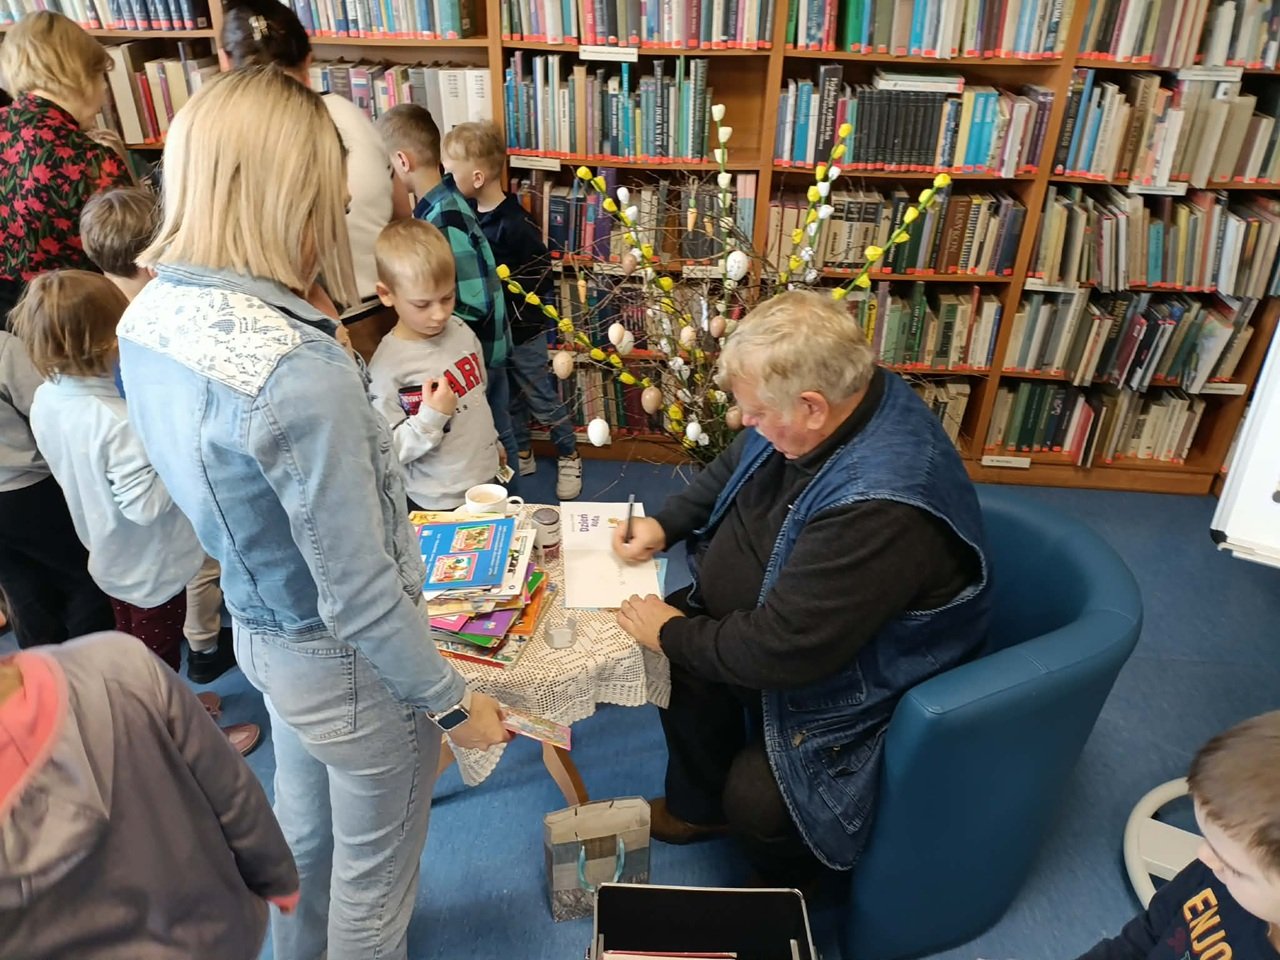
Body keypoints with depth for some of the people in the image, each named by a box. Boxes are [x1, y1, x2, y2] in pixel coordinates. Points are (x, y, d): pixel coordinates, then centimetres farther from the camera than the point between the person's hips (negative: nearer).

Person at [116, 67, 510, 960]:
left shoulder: (148, 317, -7)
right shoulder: (302, 373, -34)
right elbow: (359, 596, -27)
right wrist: (452, 702, -13)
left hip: (259, 627, 8)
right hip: (346, 661, -8)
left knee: (302, 821, 32)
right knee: (374, 863, 20)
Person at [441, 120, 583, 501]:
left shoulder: (515, 226, -23)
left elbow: (539, 280, -21)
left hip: (523, 331, -7)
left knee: (541, 398, 8)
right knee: (508, 397, 20)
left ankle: (569, 457, 27)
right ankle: (521, 455, 38)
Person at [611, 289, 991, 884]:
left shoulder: (881, 506, -39)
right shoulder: (820, 406, -11)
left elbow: (782, 650, -33)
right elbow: (731, 472, 9)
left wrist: (674, 632, -19)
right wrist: (664, 524, -4)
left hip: (859, 675, -8)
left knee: (755, 801, -18)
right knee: (675, 649, 4)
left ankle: (783, 890, 22)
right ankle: (697, 806, 28)